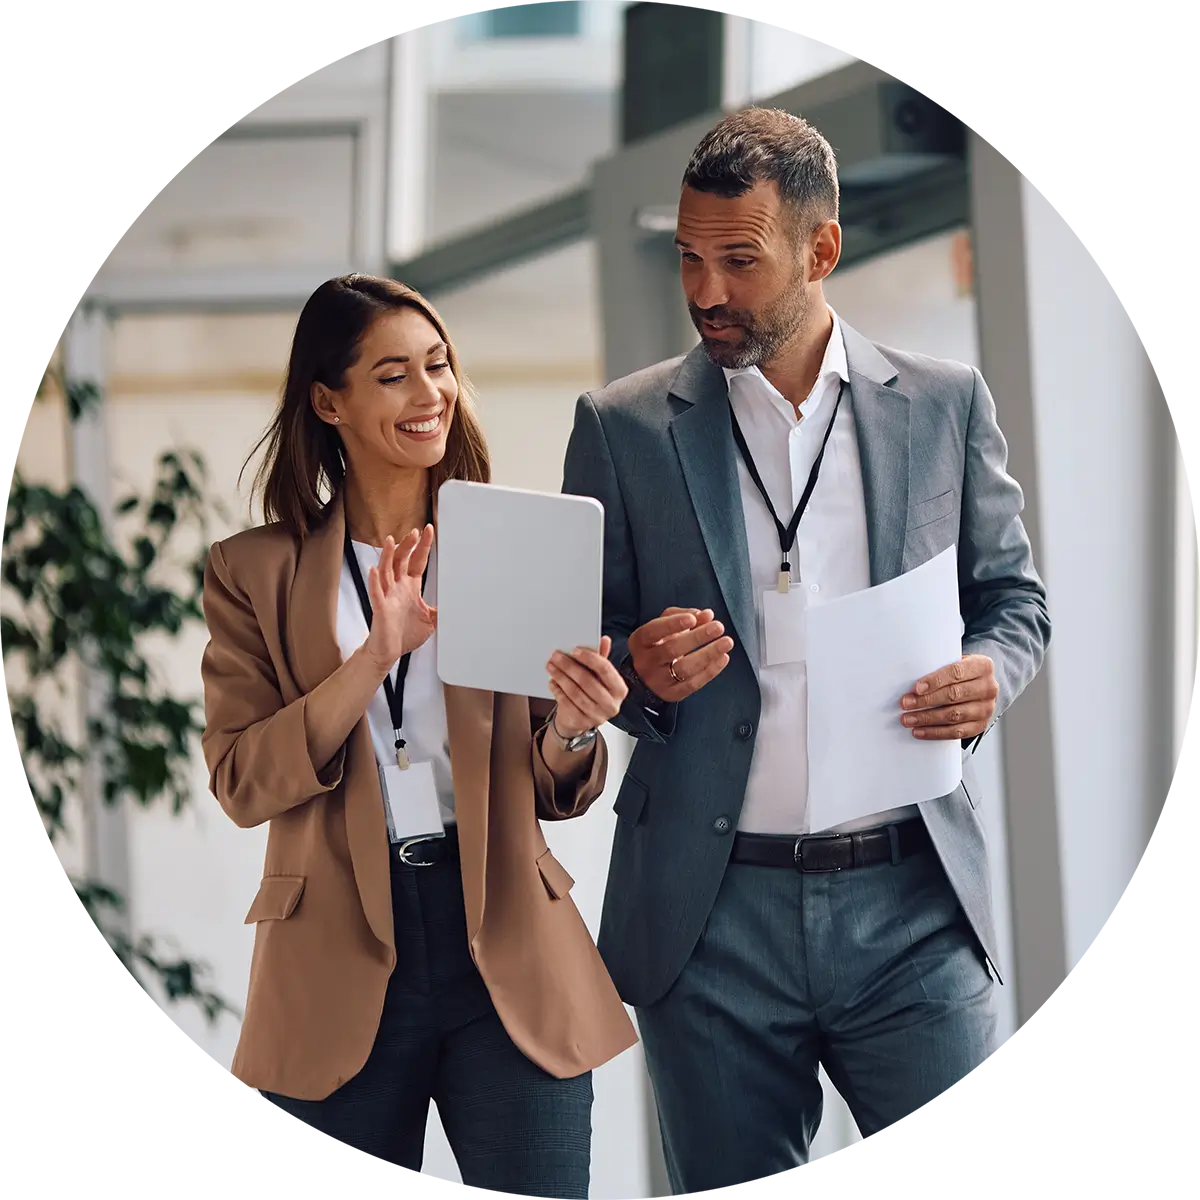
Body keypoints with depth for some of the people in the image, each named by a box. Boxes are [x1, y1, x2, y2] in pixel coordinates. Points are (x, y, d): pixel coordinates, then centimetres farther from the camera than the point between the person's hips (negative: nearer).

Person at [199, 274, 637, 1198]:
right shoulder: (255, 572, 4)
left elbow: (555, 794, 10)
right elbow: (242, 784, -6)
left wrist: (572, 732, -14)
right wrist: (376, 655, -16)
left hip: (507, 957, 1)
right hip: (341, 971, -1)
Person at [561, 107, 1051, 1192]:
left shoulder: (945, 405, 7)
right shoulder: (623, 428, 4)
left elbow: (1015, 601, 14)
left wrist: (991, 676, -9)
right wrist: (640, 673, -14)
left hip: (911, 900, 0)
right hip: (714, 914, 0)